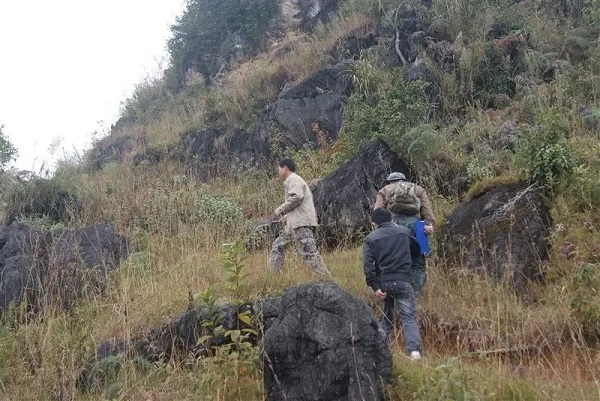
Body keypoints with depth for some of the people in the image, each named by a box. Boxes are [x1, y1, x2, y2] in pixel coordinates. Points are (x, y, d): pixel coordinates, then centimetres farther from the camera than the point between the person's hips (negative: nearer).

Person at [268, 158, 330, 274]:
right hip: (293, 224, 11)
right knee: (278, 246, 15)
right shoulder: (292, 181, 27)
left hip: (301, 222, -11)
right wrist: (285, 216, 17)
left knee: (308, 252, -16)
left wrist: (280, 210, -11)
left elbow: (296, 197, -21)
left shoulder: (293, 179, -4)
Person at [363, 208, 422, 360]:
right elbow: (417, 250, 27)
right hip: (403, 281, -1)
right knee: (409, 316, -4)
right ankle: (414, 350, -22)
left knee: (386, 317, 20)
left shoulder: (370, 239, 5)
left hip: (383, 282, 1)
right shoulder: (405, 231, 11)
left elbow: (368, 265, -8)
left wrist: (375, 287, -9)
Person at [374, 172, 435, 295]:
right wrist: (430, 223, -3)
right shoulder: (418, 189, 29)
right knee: (418, 264, 6)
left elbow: (378, 212, 6)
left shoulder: (384, 190, 26)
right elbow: (427, 207, 9)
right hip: (415, 223, 1)